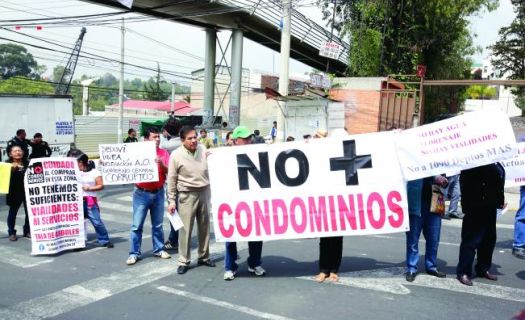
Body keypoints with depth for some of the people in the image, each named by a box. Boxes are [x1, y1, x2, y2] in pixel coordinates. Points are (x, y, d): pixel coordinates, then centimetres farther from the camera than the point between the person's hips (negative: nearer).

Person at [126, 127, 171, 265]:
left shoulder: (164, 153, 1)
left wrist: (161, 164, -22)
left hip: (158, 193, 2)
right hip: (142, 193, -2)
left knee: (158, 224, 13)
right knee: (137, 225, 1)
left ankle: (159, 249, 26)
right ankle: (134, 253, 10)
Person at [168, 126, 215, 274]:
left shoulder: (203, 150, 2)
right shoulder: (176, 155, -8)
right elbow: (172, 180, -4)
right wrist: (172, 201, -6)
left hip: (204, 192, 4)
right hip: (187, 195, -4)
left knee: (204, 227, 13)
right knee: (185, 229, -2)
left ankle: (204, 257, 28)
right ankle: (183, 261, 10)